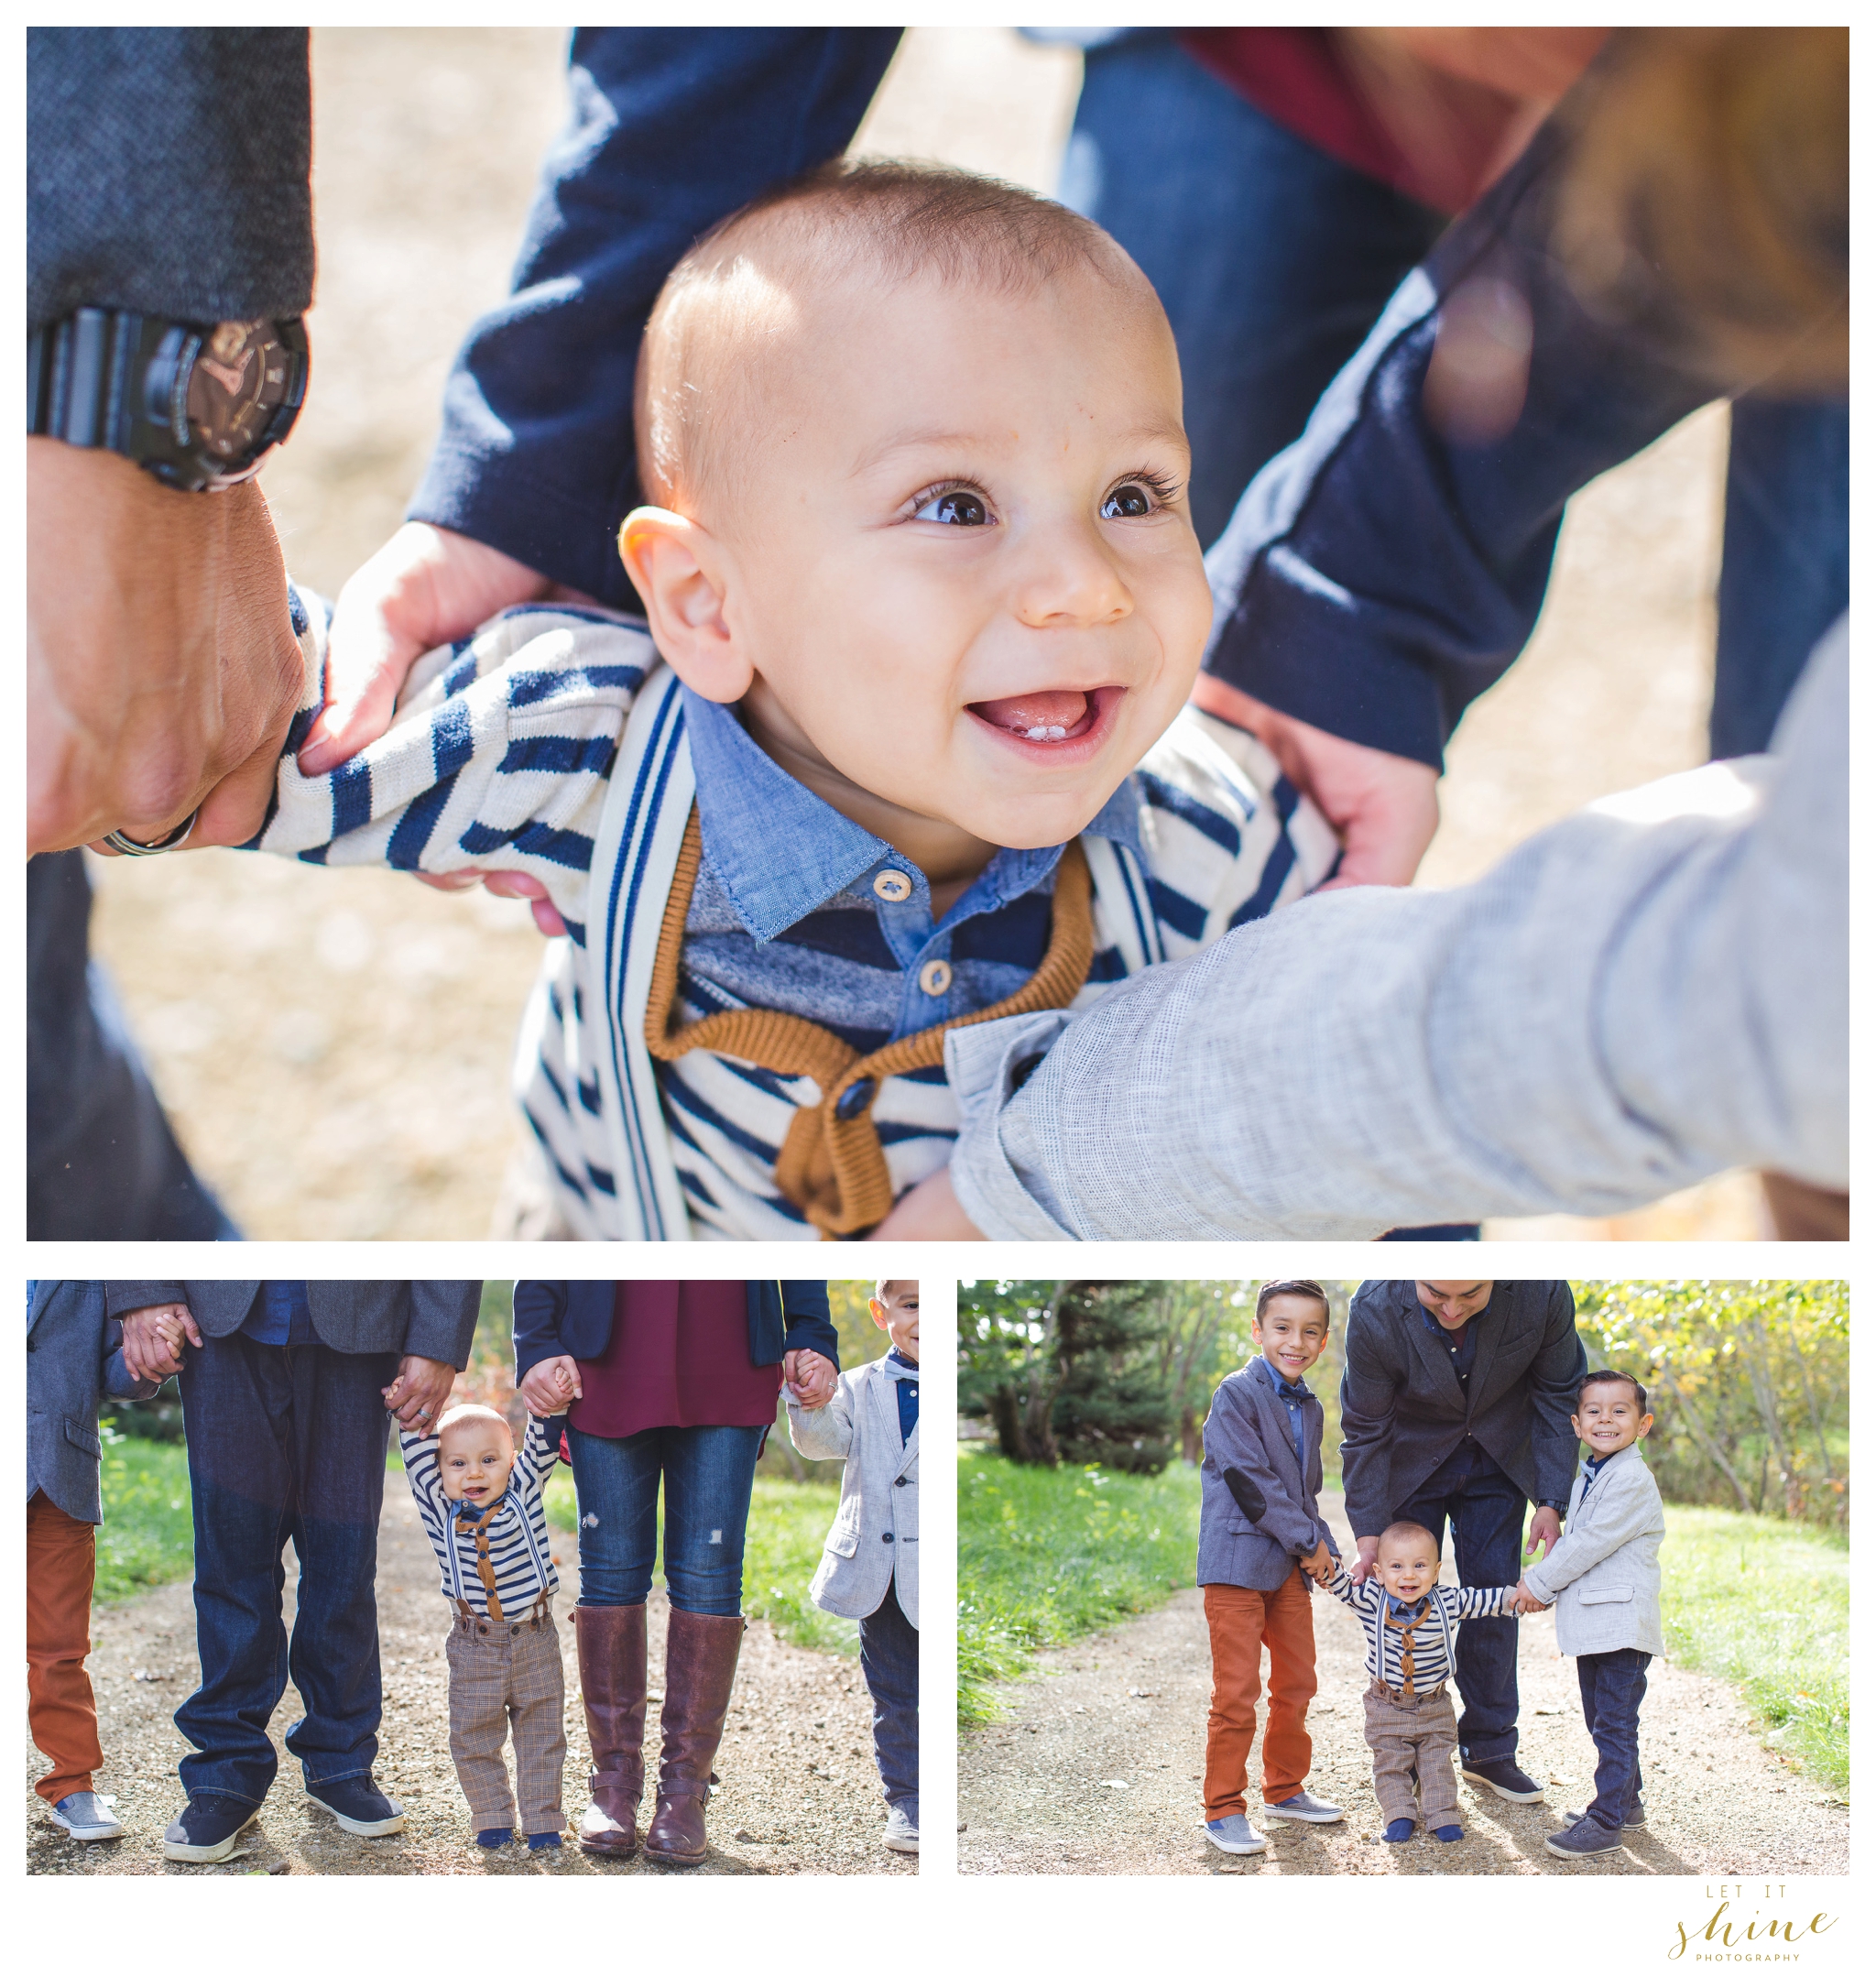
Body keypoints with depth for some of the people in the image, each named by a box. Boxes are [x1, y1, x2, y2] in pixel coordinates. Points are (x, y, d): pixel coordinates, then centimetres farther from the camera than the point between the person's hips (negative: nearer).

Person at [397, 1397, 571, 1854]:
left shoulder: (522, 1494, -4)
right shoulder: (439, 1508, -4)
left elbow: (540, 1449, -9)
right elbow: (420, 1459, -8)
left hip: (535, 1642, 0)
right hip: (474, 1649, 0)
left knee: (541, 1734, 7)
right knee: (473, 1737, 5)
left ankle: (542, 1818, 18)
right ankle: (492, 1818, 20)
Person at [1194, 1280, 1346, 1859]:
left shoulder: (1310, 1408, 14)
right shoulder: (1236, 1394, -12)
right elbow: (1249, 1480, -17)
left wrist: (1323, 1546, 4)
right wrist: (1310, 1542, -13)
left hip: (1291, 1568, 8)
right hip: (1238, 1561, -8)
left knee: (1297, 1683, 15)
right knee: (1237, 1695, -7)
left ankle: (1285, 1790, 30)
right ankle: (1223, 1811, 1)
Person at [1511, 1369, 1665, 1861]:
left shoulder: (1632, 1480, -14)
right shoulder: (1587, 1479, 16)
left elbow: (1590, 1544, -17)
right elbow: (1571, 1544, 21)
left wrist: (1539, 1584, -9)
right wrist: (1545, 1590, 4)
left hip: (1622, 1623, -10)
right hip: (1593, 1624, 10)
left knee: (1615, 1724, -7)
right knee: (1601, 1721, 18)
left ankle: (1606, 1822, -5)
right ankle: (1625, 1802, 31)